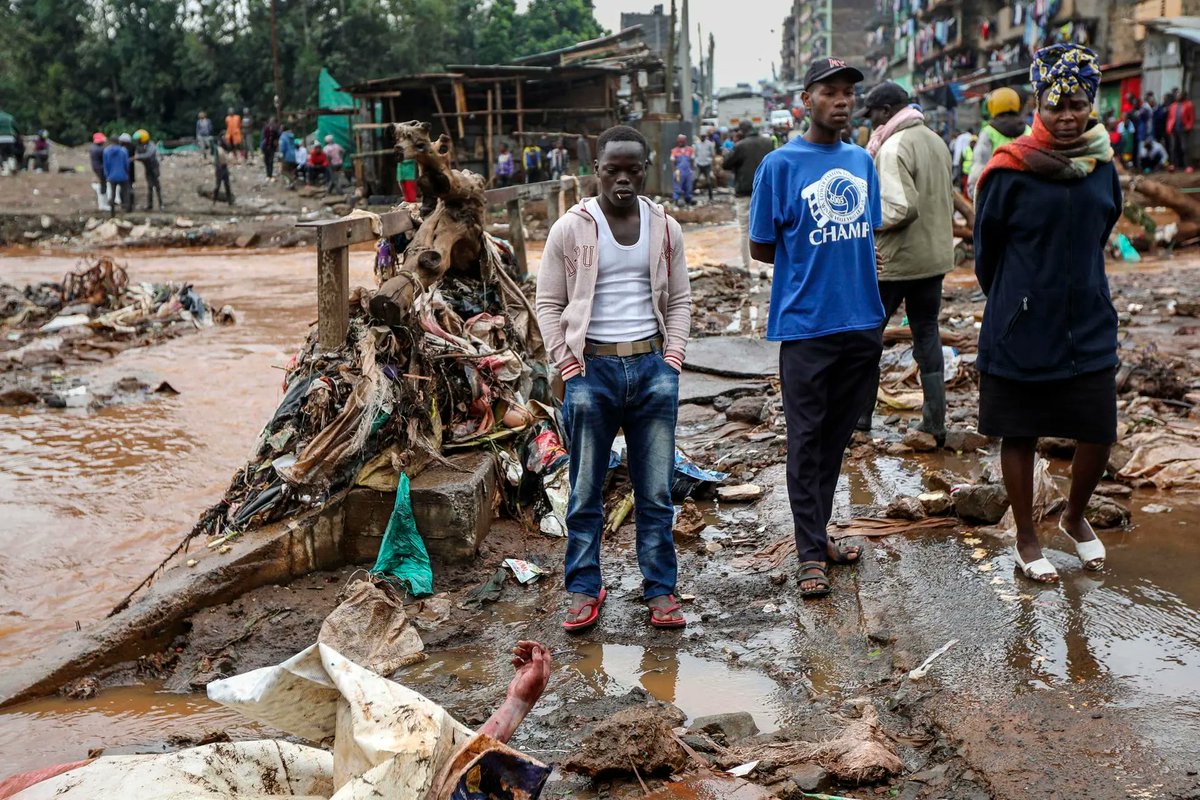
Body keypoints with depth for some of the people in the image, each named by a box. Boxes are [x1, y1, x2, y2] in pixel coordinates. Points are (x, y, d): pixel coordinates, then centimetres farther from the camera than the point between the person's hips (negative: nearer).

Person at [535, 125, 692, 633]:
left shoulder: (665, 229, 7)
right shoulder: (570, 229, -1)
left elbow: (679, 301, 13)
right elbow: (548, 303, 3)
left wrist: (672, 360, 1)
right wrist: (566, 364, -5)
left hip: (653, 367, 2)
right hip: (592, 368, -2)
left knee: (656, 492, 8)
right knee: (586, 492, 6)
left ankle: (660, 588, 18)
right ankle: (583, 589, 17)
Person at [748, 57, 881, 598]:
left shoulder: (862, 161, 10)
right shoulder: (782, 164, -6)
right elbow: (761, 248, -2)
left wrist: (846, 267, 4)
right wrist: (812, 267, 4)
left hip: (862, 321, 6)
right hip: (806, 325, -5)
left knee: (838, 435, 13)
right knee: (806, 439, 1)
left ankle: (818, 532, 27)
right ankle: (810, 552, 9)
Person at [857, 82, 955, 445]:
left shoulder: (894, 147, -18)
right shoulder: (935, 142, 10)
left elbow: (901, 207, -25)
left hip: (895, 260, -8)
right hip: (934, 256, 8)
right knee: (927, 333, 12)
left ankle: (859, 414, 14)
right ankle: (935, 419, 13)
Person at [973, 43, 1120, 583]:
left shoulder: (1103, 168, 2)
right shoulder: (1010, 172, -11)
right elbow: (985, 249, 1)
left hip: (1089, 327, 4)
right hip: (1021, 330, -3)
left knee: (1098, 434, 5)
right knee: (1020, 435, 8)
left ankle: (1075, 517, 33)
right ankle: (1026, 537, 26)